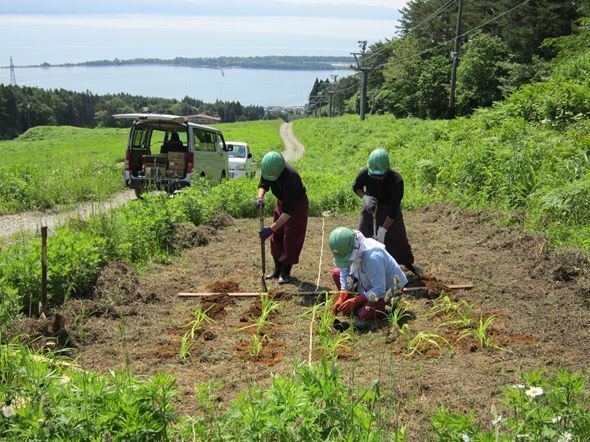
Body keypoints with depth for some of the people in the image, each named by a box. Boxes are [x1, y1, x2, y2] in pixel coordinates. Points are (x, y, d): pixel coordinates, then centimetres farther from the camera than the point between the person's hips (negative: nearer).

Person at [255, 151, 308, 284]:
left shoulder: (290, 177, -41)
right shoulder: (269, 168, -21)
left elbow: (289, 211, -40)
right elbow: (263, 184, -3)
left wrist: (271, 229, -43)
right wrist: (260, 197, -27)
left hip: (297, 205, -7)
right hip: (282, 202, 7)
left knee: (291, 240, -3)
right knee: (276, 238, 11)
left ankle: (285, 272, 11)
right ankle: (278, 269, 25)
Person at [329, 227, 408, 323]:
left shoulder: (372, 257, -39)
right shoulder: (346, 251, -17)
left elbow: (379, 291, -35)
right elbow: (345, 272, -4)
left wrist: (354, 301, -34)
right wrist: (341, 299, -15)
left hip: (387, 288, -8)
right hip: (369, 284, 8)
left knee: (365, 314, -27)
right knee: (336, 273, -4)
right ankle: (350, 306, 3)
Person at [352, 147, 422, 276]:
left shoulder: (396, 180, -34)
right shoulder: (364, 174, -27)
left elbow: (393, 209, -30)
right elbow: (356, 187, -2)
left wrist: (383, 229, -31)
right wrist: (364, 197, -24)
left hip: (389, 208, -1)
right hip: (371, 206, 1)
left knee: (398, 237, 5)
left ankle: (408, 262, 31)